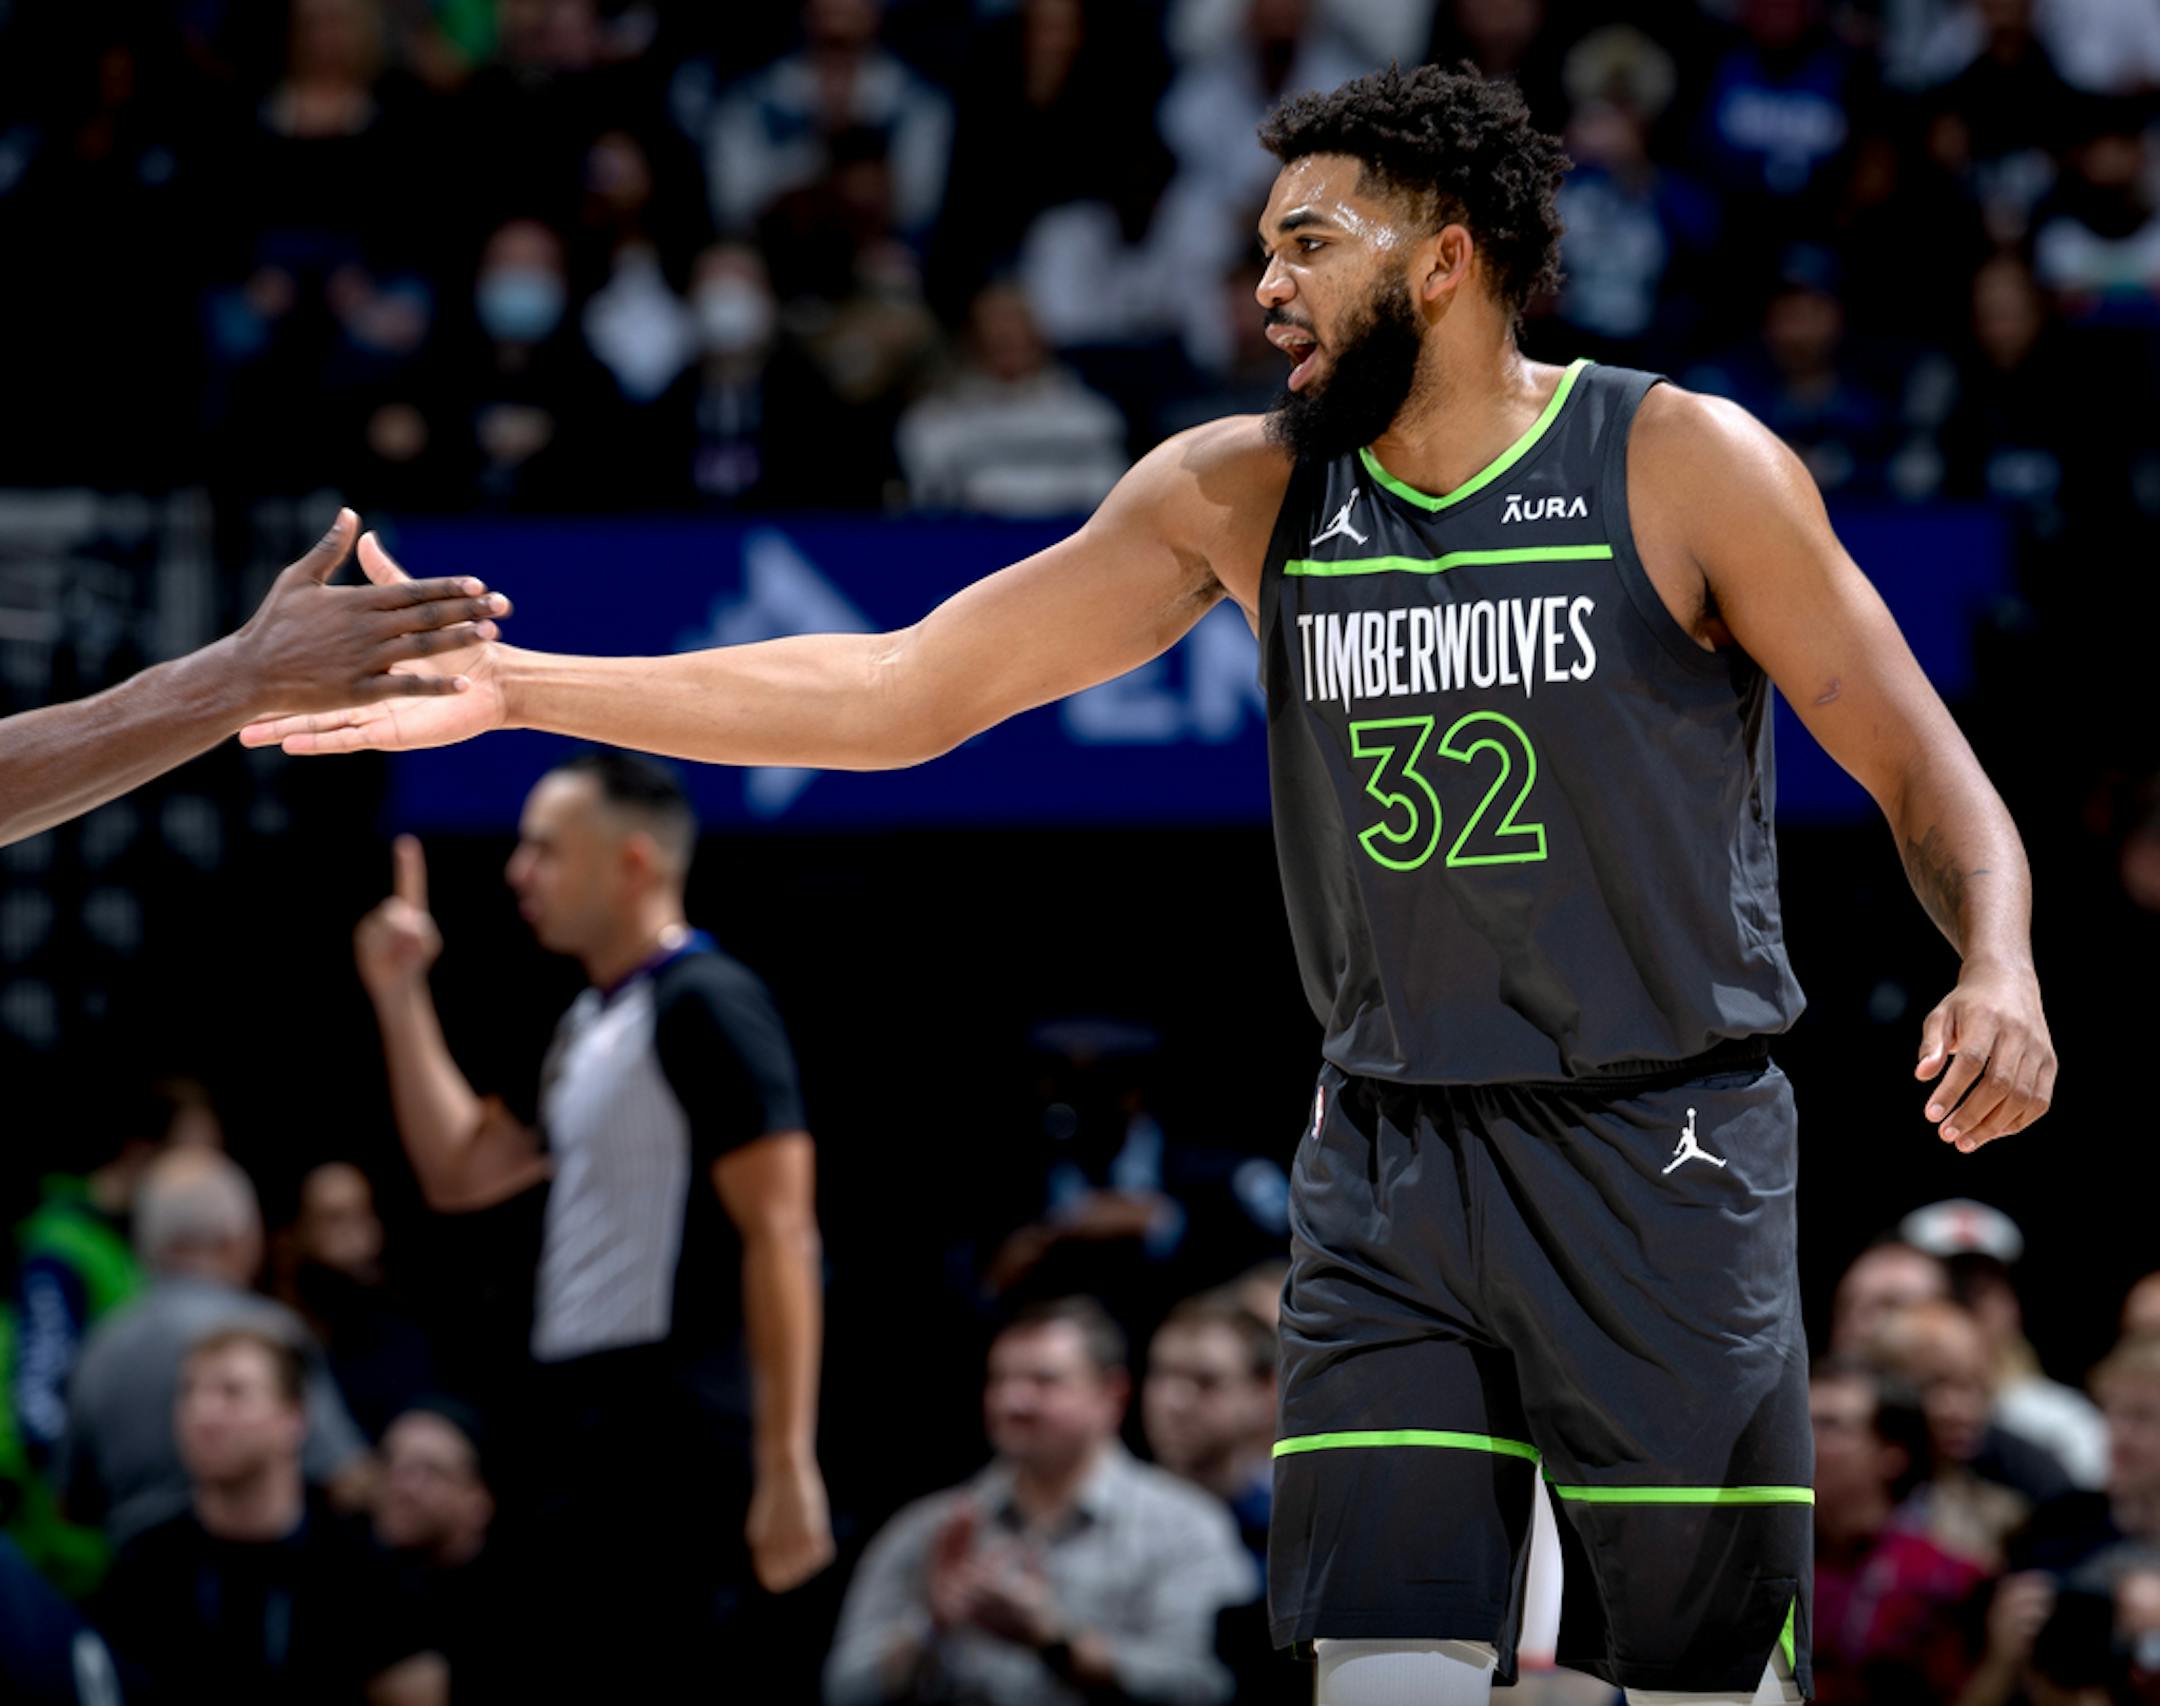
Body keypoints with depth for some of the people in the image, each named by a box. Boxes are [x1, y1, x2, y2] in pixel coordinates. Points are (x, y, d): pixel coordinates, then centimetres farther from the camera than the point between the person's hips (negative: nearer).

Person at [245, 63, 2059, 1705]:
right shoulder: (1245, 495, 3)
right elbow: (904, 690, 2)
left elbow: (1926, 772, -5)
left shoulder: (1686, 468, -7)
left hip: (1666, 1163, -3)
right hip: (1387, 1167, 3)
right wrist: (503, 687, -4)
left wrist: (2000, 969, -27)